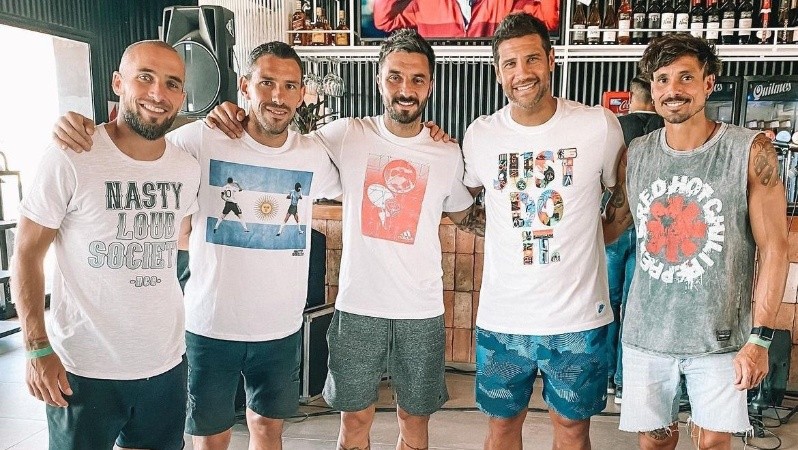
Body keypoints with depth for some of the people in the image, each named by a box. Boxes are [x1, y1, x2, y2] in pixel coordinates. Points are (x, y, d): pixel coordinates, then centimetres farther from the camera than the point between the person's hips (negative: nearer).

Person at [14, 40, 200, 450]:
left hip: (166, 364, 4)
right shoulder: (69, 159, -14)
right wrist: (37, 348, -11)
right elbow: (27, 253, -8)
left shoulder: (189, 170, 0)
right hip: (83, 369, -4)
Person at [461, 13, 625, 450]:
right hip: (502, 317, 1)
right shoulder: (479, 135, -3)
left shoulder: (600, 125, -8)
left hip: (579, 317, -1)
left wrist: (594, 235, 1)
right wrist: (499, 232, 3)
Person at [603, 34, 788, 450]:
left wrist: (760, 338, -9)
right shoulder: (636, 154, 0)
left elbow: (773, 248, -7)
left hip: (720, 334, -2)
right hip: (647, 332, 2)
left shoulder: (751, 151, -9)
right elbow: (614, 223, 10)